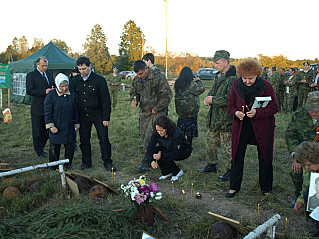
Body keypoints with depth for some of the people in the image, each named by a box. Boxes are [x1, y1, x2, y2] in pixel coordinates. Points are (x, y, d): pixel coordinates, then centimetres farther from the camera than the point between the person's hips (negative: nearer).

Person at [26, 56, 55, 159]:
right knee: (38, 131, 5)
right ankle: (39, 151, 18)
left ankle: (41, 147, 31)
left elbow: (53, 87, 23)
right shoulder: (31, 75, -5)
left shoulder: (49, 74, 13)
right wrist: (44, 92, -22)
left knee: (47, 130, 12)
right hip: (37, 108, -5)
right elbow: (29, 91, -15)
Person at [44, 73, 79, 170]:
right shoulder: (51, 95, -9)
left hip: (69, 128, 3)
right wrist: (51, 126, -10)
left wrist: (76, 123, 11)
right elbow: (47, 112, -6)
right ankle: (53, 168, 25)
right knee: (54, 148, 8)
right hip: (56, 128, -2)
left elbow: (76, 110, 9)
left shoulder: (72, 93, 1)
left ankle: (68, 166, 26)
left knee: (70, 148, 8)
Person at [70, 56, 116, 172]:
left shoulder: (99, 80, -6)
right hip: (82, 116, 3)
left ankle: (107, 162, 11)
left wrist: (106, 118, -10)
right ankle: (86, 161, 25)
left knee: (104, 139, -1)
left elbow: (106, 100, -5)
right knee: (84, 139, 10)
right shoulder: (75, 80, 4)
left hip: (97, 114, -3)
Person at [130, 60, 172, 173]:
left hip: (158, 111, -6)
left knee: (150, 135, -15)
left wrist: (156, 108, -12)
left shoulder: (158, 77, -12)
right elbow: (133, 92, 22)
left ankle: (146, 160, -9)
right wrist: (133, 100, -2)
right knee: (143, 135, 6)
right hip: (144, 112, 6)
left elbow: (167, 95, -13)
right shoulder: (136, 80, 7)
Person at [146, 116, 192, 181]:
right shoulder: (156, 133, -21)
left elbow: (175, 154, -35)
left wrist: (161, 156, -47)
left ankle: (177, 172, -6)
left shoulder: (177, 133, -35)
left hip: (184, 150, -5)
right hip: (169, 149, 6)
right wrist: (151, 160, -35)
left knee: (164, 157, -31)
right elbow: (150, 147, -19)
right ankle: (166, 173, -3)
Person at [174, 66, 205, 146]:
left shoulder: (177, 83, -1)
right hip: (191, 110, -6)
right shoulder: (191, 84, -19)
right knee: (191, 128, 7)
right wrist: (198, 81, 5)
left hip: (180, 110, 6)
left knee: (182, 128, 16)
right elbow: (201, 89, -8)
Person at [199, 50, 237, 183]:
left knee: (227, 146, 1)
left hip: (226, 119, -9)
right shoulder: (218, 76, 13)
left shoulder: (233, 78, -17)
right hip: (215, 117, 9)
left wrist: (213, 100, -19)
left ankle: (230, 170, 16)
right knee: (210, 142, 18)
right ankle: (211, 165, 34)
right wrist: (208, 98, -2)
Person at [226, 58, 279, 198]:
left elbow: (274, 108, -7)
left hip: (262, 126, -2)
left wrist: (257, 112, -23)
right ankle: (234, 187, 23)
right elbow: (230, 106, 4)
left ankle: (265, 188, 28)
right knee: (237, 156, 7)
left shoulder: (266, 86, -12)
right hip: (241, 125, 2)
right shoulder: (236, 85, -3)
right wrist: (236, 113, -18)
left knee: (264, 158, 9)